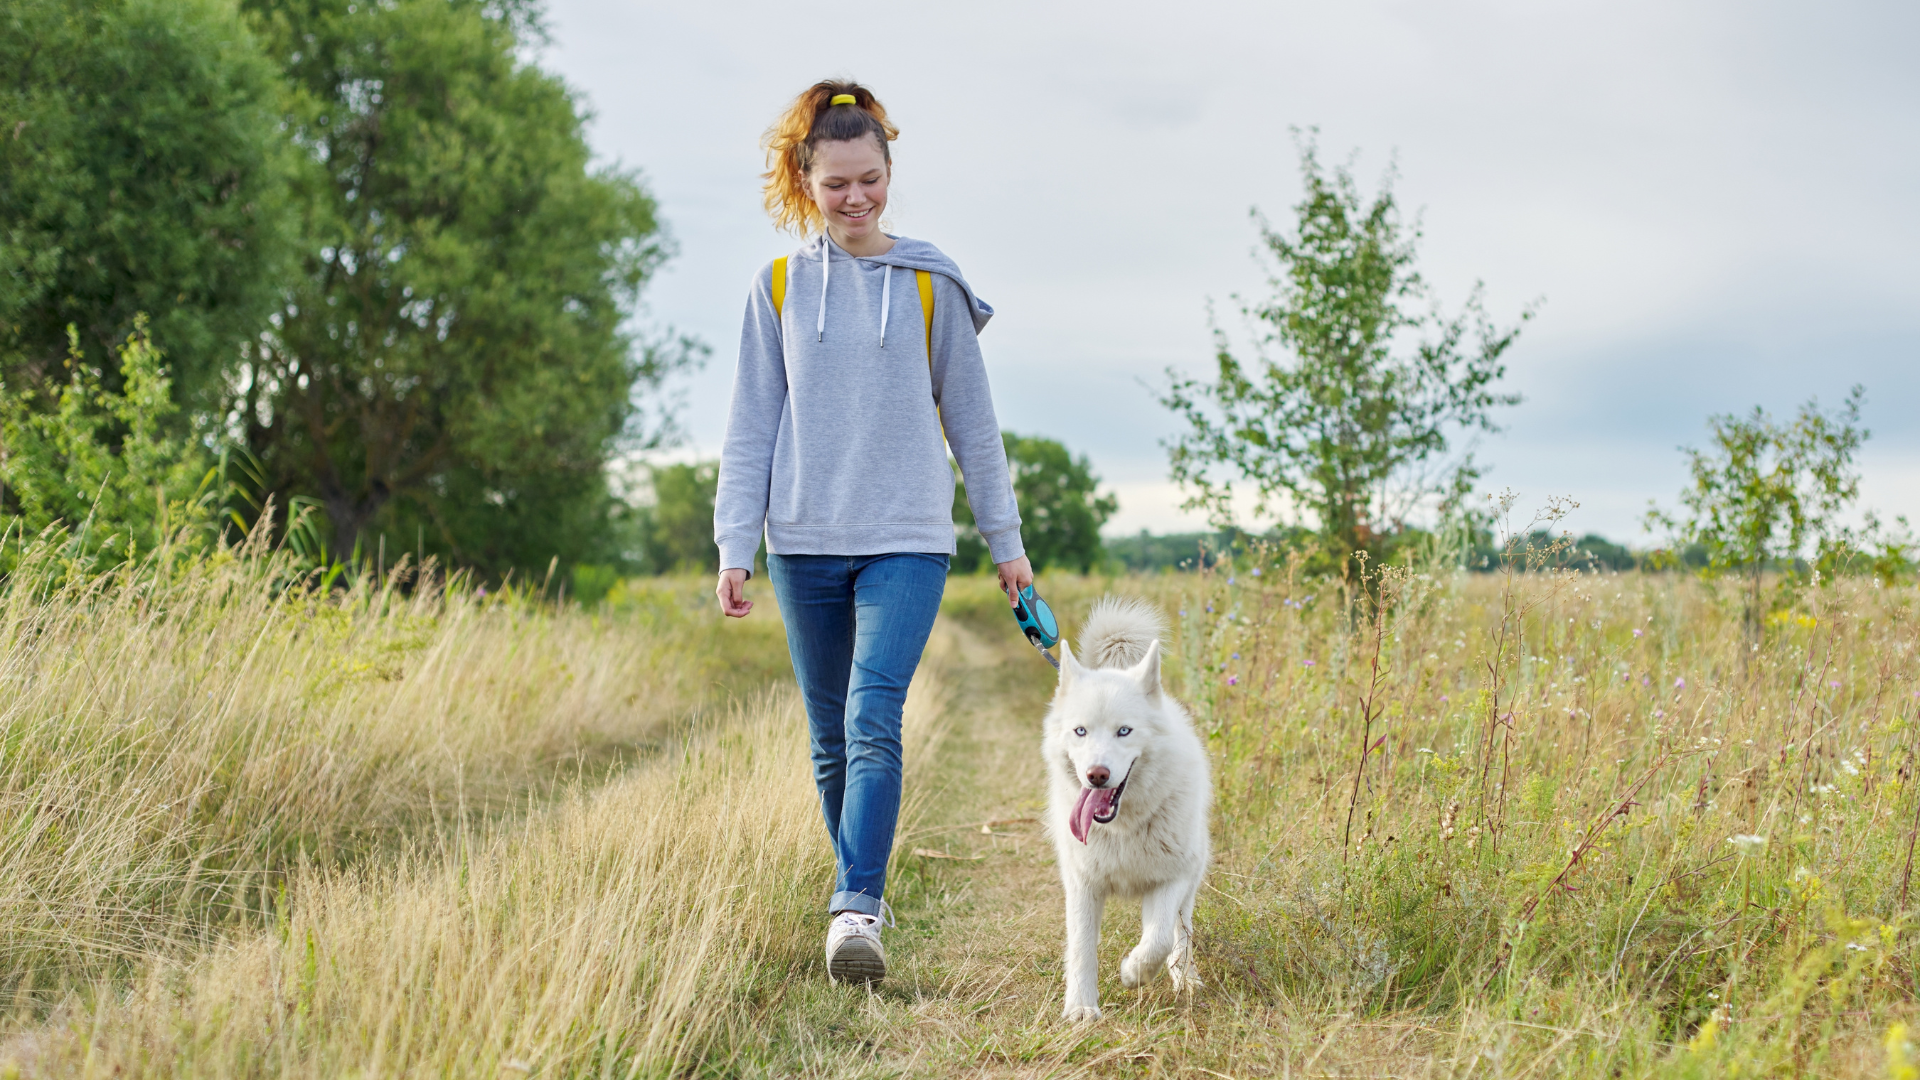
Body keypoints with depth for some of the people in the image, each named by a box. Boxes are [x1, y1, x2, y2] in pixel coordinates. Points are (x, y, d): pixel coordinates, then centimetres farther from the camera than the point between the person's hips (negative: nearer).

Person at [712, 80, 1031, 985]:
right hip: (805, 542, 2)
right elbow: (751, 428, 7)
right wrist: (734, 547, 0)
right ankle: (862, 890, 24)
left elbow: (971, 421, 8)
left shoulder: (930, 284, 3)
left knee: (874, 720, -18)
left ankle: (856, 909, -19)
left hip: (907, 540, -2)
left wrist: (1006, 541, 9)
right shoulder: (779, 287, 6)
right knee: (831, 740, 9)